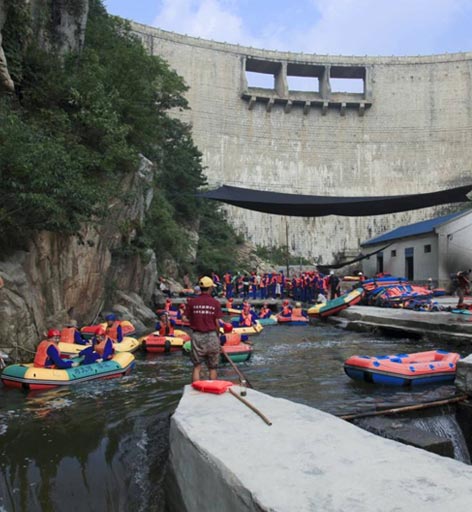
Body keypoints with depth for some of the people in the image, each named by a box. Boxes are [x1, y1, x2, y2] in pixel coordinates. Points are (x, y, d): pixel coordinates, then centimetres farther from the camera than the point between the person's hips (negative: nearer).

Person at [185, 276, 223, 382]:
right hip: (212, 336, -1)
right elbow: (217, 322, -5)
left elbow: (189, 319, 1)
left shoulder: (192, 302, -2)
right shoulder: (215, 303, -6)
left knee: (196, 366, 8)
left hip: (196, 336, 1)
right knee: (212, 367, 11)